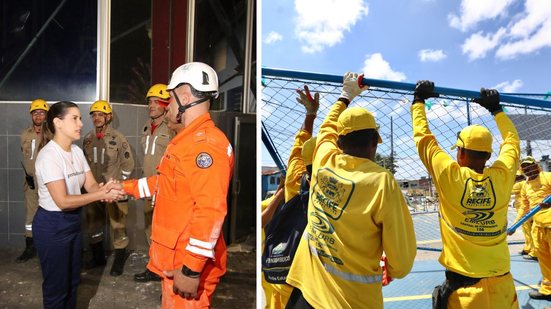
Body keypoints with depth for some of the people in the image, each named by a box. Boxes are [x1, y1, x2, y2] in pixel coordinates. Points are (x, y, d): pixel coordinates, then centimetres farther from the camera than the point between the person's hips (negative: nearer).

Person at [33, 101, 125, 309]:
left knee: (72, 281, 21)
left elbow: (90, 185, -4)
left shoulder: (77, 151, 3)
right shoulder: (48, 156, -22)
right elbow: (63, 201, -26)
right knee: (57, 285, 9)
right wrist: (102, 194, -26)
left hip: (73, 221, 8)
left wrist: (105, 189, -25)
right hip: (52, 225, -8)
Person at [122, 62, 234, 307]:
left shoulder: (206, 142, -22)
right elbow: (166, 183, 25)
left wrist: (192, 269, -26)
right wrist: (125, 188, 26)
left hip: (188, 262, -10)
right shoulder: (188, 139, 14)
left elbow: (210, 211, -29)